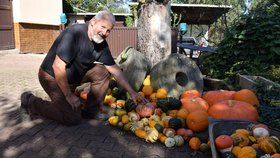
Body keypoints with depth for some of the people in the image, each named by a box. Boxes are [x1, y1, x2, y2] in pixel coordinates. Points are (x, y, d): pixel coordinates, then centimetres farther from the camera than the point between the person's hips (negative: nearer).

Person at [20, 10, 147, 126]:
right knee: (73, 118, -12)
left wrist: (132, 92, -4)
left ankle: (92, 110, 4)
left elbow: (115, 69, 0)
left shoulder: (101, 43, -5)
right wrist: (69, 95, -23)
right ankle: (31, 103, 3)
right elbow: (58, 67, -30)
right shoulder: (74, 33, -28)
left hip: (74, 76, 7)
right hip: (52, 76, -7)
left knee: (103, 72, -7)